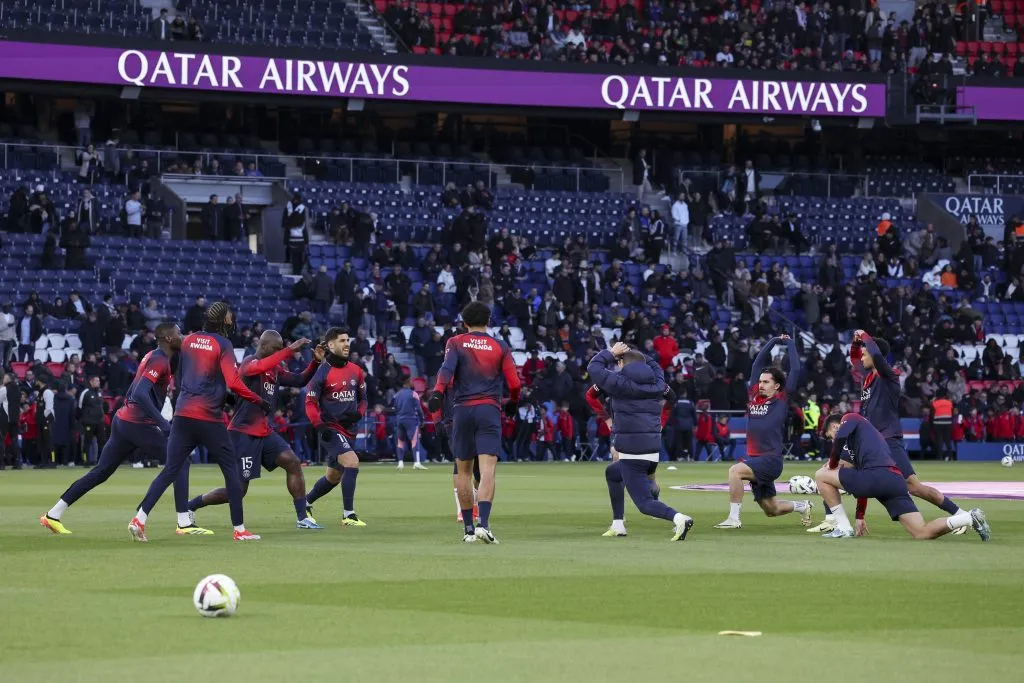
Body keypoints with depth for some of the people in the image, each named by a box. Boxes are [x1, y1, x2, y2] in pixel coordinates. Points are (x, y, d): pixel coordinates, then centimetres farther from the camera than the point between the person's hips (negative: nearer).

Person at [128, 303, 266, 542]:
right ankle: (239, 529, 8)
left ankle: (139, 519, -8)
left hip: (183, 415, 5)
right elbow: (234, 383, -15)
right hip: (210, 418, -5)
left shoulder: (188, 341, 12)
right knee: (231, 469, 7)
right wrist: (259, 401, -5)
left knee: (171, 469, 6)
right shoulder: (223, 345, -5)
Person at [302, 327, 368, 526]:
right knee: (352, 462, -23)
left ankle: (306, 503, 37)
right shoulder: (323, 371, -9)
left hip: (349, 430, 7)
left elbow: (362, 398, 17)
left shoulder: (356, 371, 8)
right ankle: (348, 515, -19)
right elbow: (310, 402, -8)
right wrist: (319, 426, -19)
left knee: (333, 476, 15)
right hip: (331, 429, -7)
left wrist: (359, 413, -3)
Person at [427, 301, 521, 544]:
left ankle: (468, 528, 14)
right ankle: (483, 524, -28)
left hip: (462, 410, 1)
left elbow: (447, 369, -11)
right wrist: (513, 403, 21)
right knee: (487, 469, -11)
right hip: (489, 410, -1)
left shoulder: (455, 343, 8)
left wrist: (438, 392, -20)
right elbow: (514, 382, 4)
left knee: (463, 471, 11)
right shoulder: (500, 347, 9)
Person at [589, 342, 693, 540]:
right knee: (612, 472, 33)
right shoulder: (657, 385, 12)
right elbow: (655, 367, 35)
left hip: (631, 455, -7)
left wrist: (611, 353, 16)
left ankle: (678, 518, -37)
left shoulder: (621, 384, -6)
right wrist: (634, 353, 34)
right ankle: (618, 525, 31)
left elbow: (593, 368, 4)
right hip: (653, 454, 7)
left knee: (645, 503, -11)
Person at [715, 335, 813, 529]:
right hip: (755, 460, 7)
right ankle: (802, 506, 41)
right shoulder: (754, 395, 11)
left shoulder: (782, 400, -3)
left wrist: (790, 344, 6)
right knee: (771, 510, 14)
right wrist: (774, 342, 20)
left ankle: (734, 519, -25)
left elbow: (795, 370, -5)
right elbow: (758, 364, 18)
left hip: (771, 460, -7)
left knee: (735, 471, -28)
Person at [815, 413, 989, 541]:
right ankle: (970, 518, -8)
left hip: (877, 474, -8)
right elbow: (863, 483, 41)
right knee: (923, 533, 3)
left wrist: (832, 465, 11)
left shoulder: (850, 418, 17)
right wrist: (860, 517, 42)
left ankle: (844, 528, 2)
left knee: (821, 476, 8)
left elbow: (839, 439, -6)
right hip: (897, 482, 8)